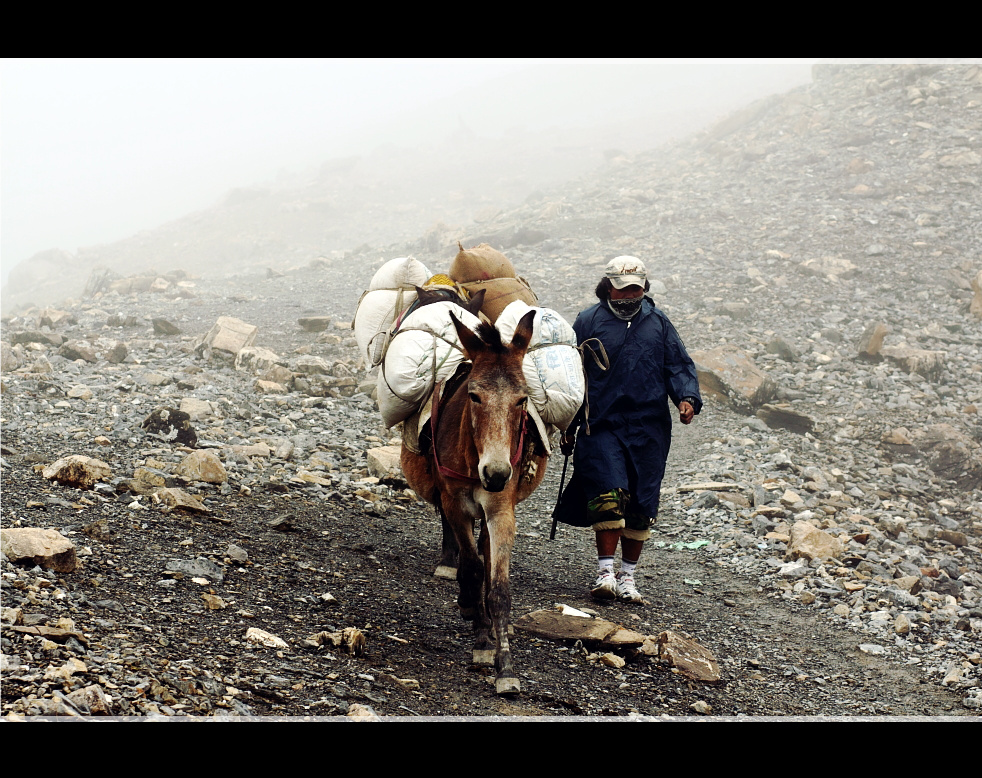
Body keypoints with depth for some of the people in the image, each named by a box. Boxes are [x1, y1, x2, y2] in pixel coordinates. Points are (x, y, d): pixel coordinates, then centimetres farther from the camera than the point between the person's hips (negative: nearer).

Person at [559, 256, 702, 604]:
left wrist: (686, 397, -9)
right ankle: (605, 572, -11)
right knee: (609, 496, -16)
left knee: (641, 505, 4)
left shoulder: (658, 322, 12)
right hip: (602, 425, -3)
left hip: (649, 428, 3)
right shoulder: (589, 322, 5)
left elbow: (678, 365, 11)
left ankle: (628, 576, 15)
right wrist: (568, 425, 5)